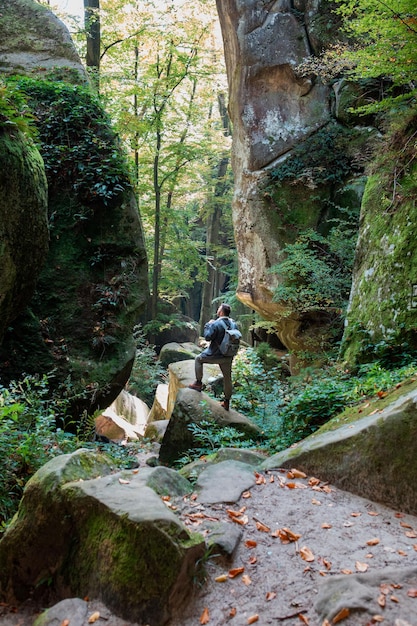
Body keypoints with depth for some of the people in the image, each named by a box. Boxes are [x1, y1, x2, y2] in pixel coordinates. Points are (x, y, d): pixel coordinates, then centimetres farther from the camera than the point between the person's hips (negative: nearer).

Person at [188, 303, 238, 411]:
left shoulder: (216, 324, -19)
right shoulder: (234, 324, 1)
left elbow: (208, 337, -14)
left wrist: (208, 325, -3)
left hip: (215, 355, -5)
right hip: (228, 357, 5)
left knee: (198, 359, 20)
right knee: (227, 378, 14)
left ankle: (198, 383, 18)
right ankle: (227, 402, 22)